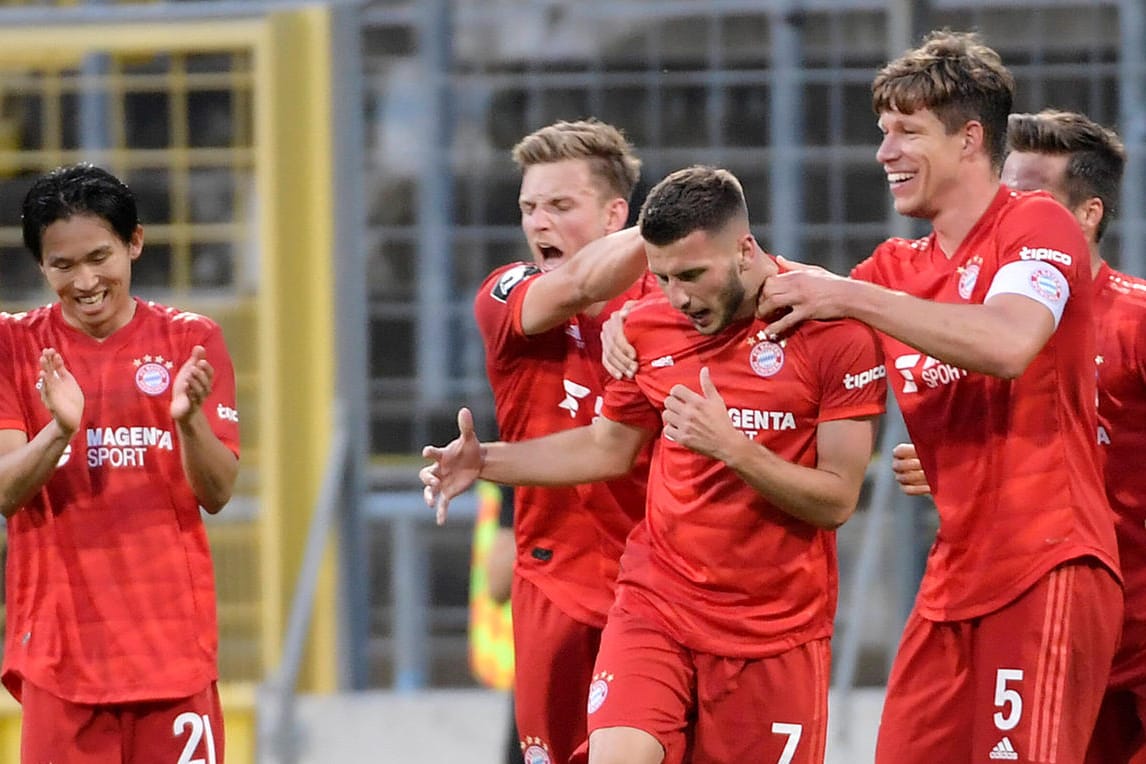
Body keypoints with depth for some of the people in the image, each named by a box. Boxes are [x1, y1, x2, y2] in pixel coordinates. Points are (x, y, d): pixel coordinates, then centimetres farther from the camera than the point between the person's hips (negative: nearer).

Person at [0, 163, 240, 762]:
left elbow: (217, 493, -2)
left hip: (173, 639, 1)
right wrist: (61, 429, -25)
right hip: (60, 640, -1)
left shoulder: (190, 341, 4)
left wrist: (189, 418, -22)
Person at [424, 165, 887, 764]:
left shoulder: (835, 331, -10)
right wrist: (486, 462, 6)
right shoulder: (648, 328, 4)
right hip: (654, 609, 2)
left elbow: (837, 500, -11)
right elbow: (607, 448, 19)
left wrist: (731, 447, -23)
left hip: (777, 631, -2)